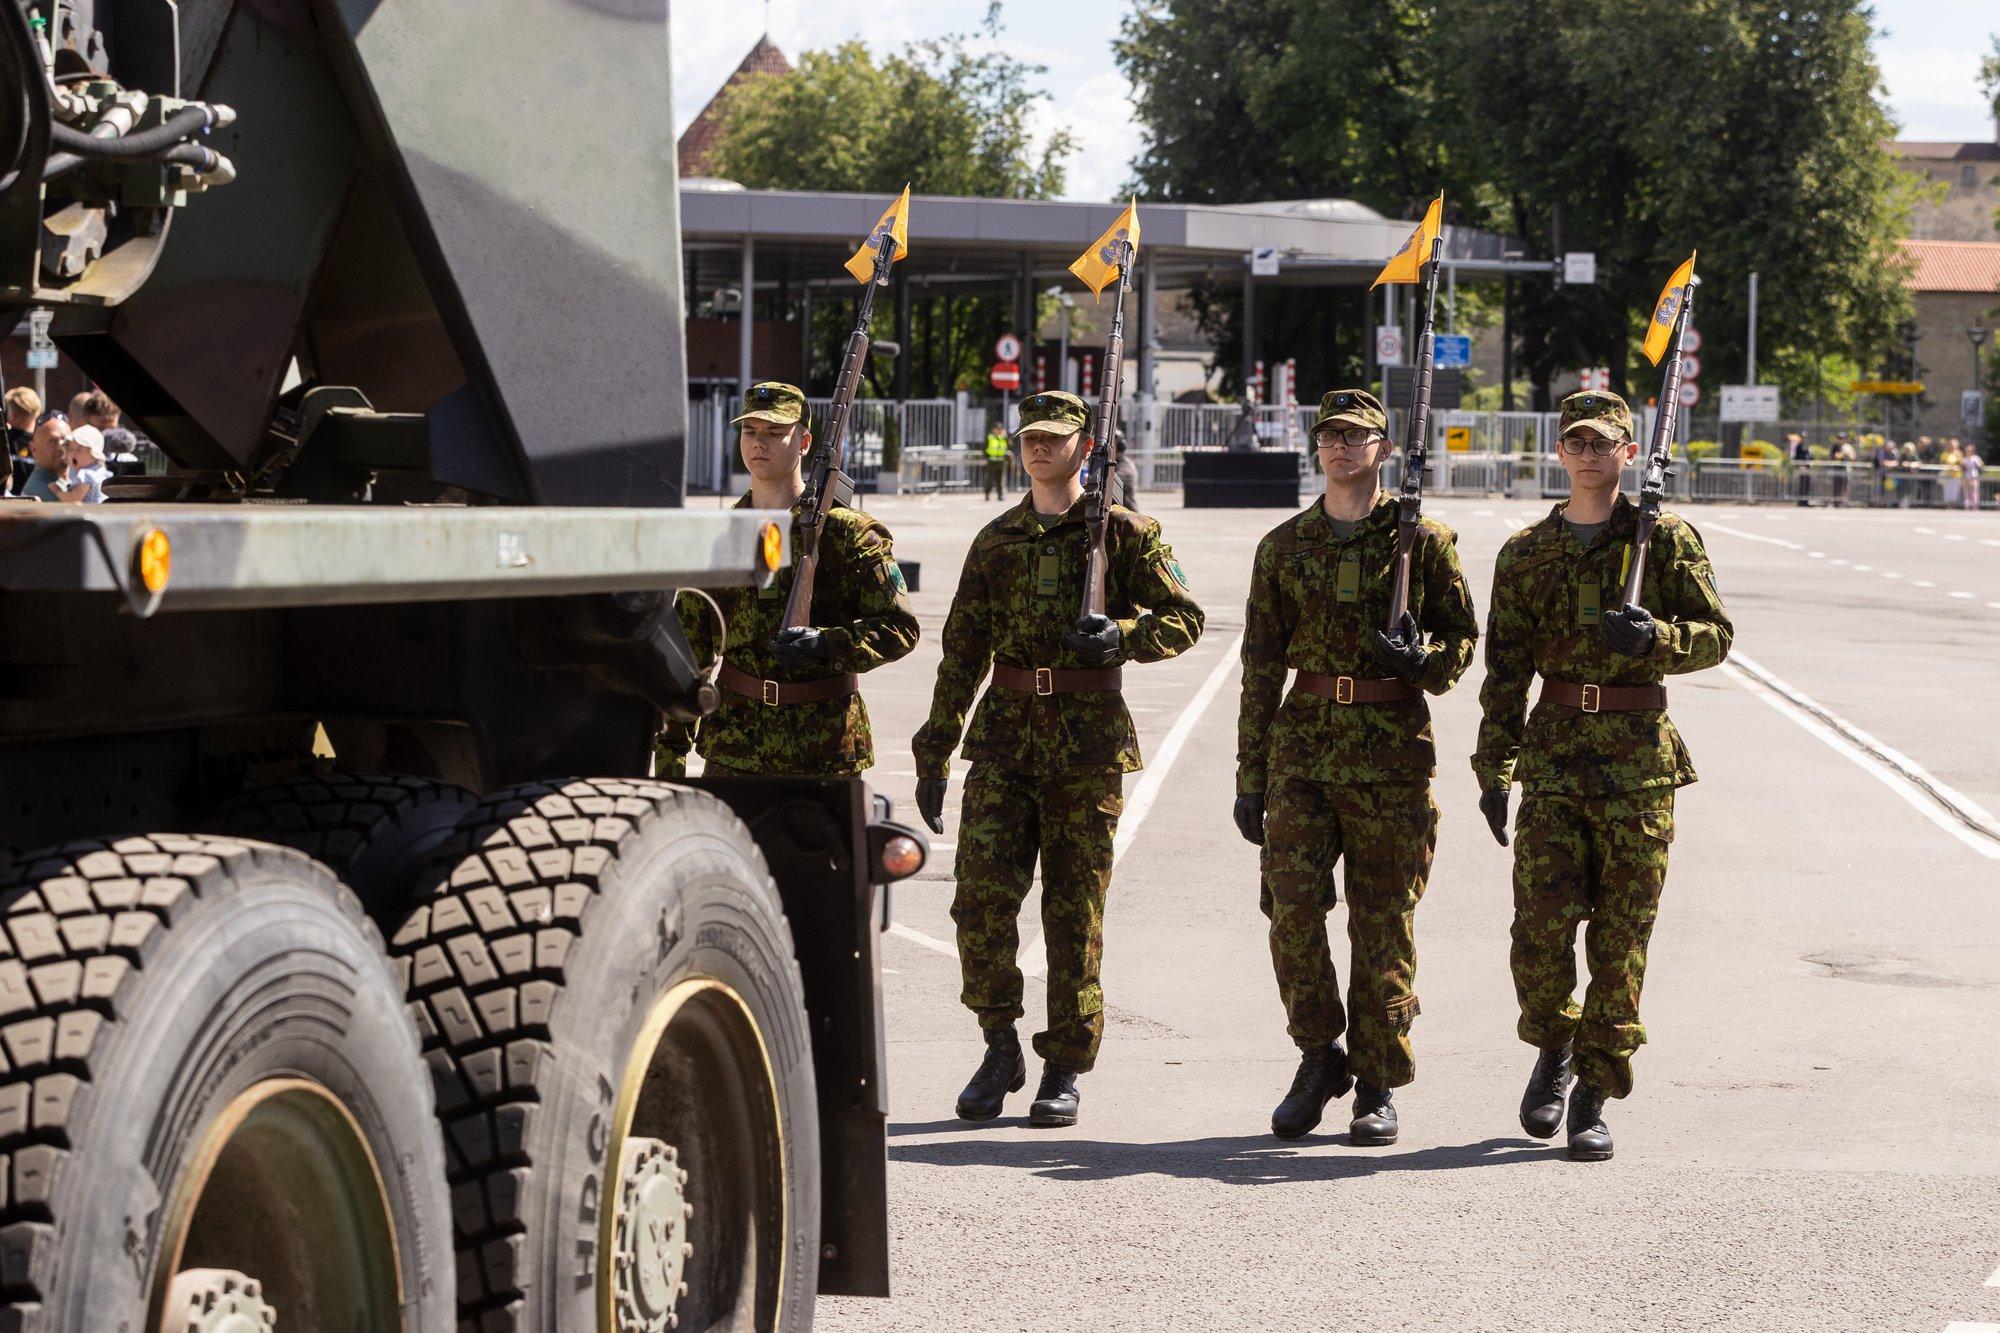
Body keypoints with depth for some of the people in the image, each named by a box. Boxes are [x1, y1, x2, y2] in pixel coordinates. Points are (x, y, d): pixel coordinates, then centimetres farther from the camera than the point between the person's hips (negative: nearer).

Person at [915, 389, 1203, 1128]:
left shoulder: (1124, 532, 3)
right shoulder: (995, 540, 13)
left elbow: (1185, 616, 3)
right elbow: (962, 651, 16)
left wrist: (1124, 636, -17)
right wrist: (933, 753, 13)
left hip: (1088, 740, -3)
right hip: (1005, 734, 3)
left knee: (1075, 908, 1)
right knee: (981, 894, -8)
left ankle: (1065, 1069, 10)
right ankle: (1000, 1047, 8)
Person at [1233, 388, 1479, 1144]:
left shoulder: (1423, 540, 3)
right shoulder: (1283, 547, 10)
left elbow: (1463, 635, 10)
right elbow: (1261, 665, 11)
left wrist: (1422, 658, -14)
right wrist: (1250, 775, 7)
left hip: (1392, 749, -2)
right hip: (1303, 746, 2)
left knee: (1383, 922, 1)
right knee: (1292, 905, -7)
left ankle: (1377, 1084, 11)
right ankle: (1318, 1060, 12)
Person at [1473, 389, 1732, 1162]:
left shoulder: (1667, 539, 4)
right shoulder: (1526, 552, 10)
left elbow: (1716, 635, 2)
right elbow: (1505, 666, 11)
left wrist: (1655, 635, -18)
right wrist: (1494, 767, 5)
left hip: (1639, 758, -1)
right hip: (1554, 752, 1)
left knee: (1622, 934, 0)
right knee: (1542, 920, -9)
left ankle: (1595, 1096, 9)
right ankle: (1554, 1048, 18)